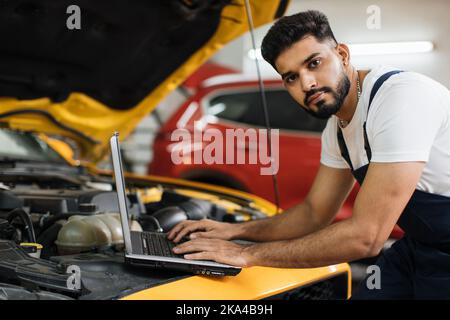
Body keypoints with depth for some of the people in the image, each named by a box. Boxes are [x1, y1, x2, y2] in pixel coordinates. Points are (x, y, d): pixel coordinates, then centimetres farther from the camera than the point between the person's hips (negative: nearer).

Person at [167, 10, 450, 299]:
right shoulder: (336, 130, 0)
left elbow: (365, 237, -29)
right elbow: (314, 213, 11)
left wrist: (248, 254, -23)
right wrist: (233, 231, 0)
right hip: (416, 247, 6)